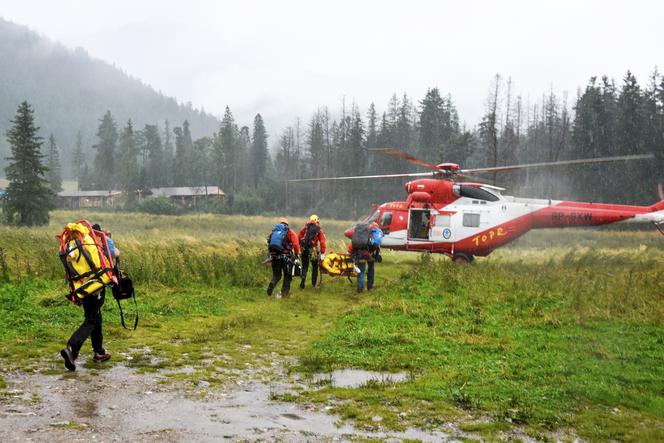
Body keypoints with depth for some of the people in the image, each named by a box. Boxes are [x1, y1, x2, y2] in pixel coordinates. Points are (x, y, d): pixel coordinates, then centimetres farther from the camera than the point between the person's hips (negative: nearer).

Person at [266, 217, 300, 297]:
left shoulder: (273, 232, 13)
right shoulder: (289, 232, 2)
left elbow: (269, 244, 10)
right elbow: (296, 244, -8)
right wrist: (297, 254, 5)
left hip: (274, 257, 3)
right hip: (285, 257, -3)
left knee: (276, 275, 16)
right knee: (287, 275, 15)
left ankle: (272, 283, -14)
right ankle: (284, 293, 15)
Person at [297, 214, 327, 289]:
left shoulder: (305, 227, 10)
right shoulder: (319, 229, 5)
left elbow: (298, 237, 4)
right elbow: (322, 242, -2)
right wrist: (322, 253, 1)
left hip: (303, 249, 2)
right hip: (313, 250, -1)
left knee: (304, 266, 16)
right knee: (315, 267, 16)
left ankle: (303, 277, -9)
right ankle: (314, 284, 19)